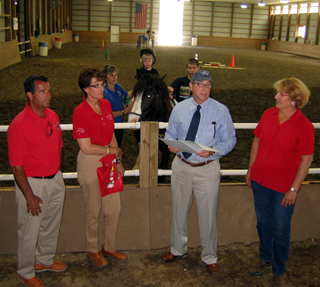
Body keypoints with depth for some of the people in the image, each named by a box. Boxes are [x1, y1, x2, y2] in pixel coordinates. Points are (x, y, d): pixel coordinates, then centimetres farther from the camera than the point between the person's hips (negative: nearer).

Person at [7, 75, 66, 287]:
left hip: (55, 180, 7)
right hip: (32, 183, -7)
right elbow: (17, 166, -20)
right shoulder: (19, 125, -22)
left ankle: (45, 260, 45)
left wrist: (58, 172, 15)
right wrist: (29, 196, -18)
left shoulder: (53, 116, 0)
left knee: (52, 225, 22)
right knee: (29, 231, 8)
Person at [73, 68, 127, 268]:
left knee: (114, 209, 13)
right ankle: (93, 250, 31)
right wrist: (112, 150, -9)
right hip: (90, 164, -6)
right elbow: (87, 147, -19)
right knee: (93, 211, 9)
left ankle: (109, 247, 33)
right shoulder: (80, 112, -18)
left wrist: (118, 161, 10)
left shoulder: (106, 104, 3)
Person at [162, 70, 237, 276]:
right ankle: (178, 249, 40)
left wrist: (213, 150, -22)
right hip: (181, 166, 3)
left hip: (207, 169, -2)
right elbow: (170, 133, 11)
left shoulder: (221, 111, -7)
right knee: (179, 211, 17)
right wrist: (171, 145, -12)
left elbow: (230, 140, -3)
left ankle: (210, 258, 28)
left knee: (208, 214, 7)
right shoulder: (179, 108, 1)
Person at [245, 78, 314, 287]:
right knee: (263, 222, 20)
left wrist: (294, 189, -12)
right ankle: (265, 259, 43)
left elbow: (307, 159, -12)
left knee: (280, 229, 10)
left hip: (284, 187, -5)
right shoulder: (269, 114, -2)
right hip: (260, 180, 5)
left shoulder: (304, 126, -16)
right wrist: (250, 170, 10)